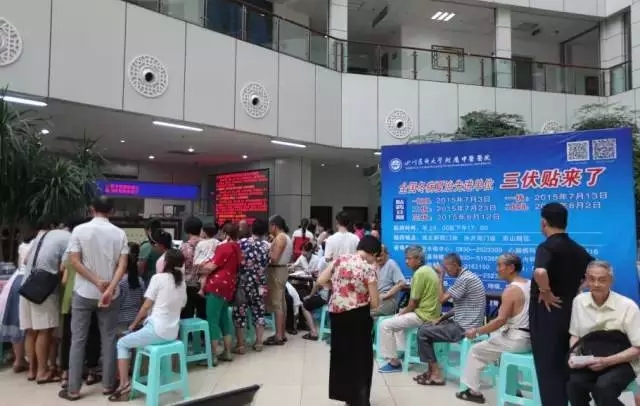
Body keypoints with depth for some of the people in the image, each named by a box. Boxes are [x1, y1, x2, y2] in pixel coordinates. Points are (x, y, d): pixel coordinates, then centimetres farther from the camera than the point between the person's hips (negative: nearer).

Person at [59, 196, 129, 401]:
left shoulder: (79, 230, -5)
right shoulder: (119, 233, -2)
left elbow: (74, 261, -10)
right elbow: (123, 264, -10)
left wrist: (97, 282, -10)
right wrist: (109, 288, -16)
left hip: (84, 293, -1)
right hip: (110, 294, 1)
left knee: (78, 340, 7)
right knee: (108, 339, 9)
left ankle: (73, 389, 11)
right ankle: (108, 384, 15)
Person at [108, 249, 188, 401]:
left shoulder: (158, 278, -8)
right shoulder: (182, 283, 10)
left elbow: (146, 307, -5)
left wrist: (133, 325, 11)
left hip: (157, 330, -7)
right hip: (173, 332, 7)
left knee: (122, 343, 14)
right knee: (133, 338, 29)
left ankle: (124, 384, 6)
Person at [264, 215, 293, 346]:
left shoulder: (279, 238, -15)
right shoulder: (286, 237, 16)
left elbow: (274, 257, -22)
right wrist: (269, 252, 8)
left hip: (277, 271, -11)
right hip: (282, 269, 11)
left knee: (276, 304, -7)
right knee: (281, 303, 13)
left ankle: (278, 336, -3)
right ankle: (281, 334, 21)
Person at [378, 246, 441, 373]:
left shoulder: (420, 273, -20)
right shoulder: (428, 269, 11)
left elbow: (414, 303, -18)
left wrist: (403, 312, -1)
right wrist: (404, 311, 12)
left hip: (423, 316, -10)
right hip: (431, 312, 11)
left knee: (385, 325, -8)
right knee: (397, 318, 30)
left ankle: (394, 362, -2)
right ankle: (401, 350, 28)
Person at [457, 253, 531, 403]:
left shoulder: (511, 290, -19)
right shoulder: (530, 284, 6)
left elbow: (501, 320, -24)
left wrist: (476, 331, -16)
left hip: (516, 340, -9)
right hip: (530, 338, 9)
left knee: (476, 351, 6)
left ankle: (473, 391, 9)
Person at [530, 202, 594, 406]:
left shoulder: (547, 246, -17)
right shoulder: (577, 249, 6)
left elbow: (540, 272, -37)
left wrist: (546, 293, -20)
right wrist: (575, 289, 13)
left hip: (548, 313, -7)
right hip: (569, 311, 7)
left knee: (548, 366, 3)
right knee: (564, 364, 19)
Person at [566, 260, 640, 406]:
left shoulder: (628, 306, -10)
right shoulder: (579, 301, 1)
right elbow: (575, 335, 12)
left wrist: (607, 361, -19)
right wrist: (574, 354, -9)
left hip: (620, 363, -3)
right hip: (590, 360, 3)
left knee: (603, 388, -33)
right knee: (574, 384, -27)